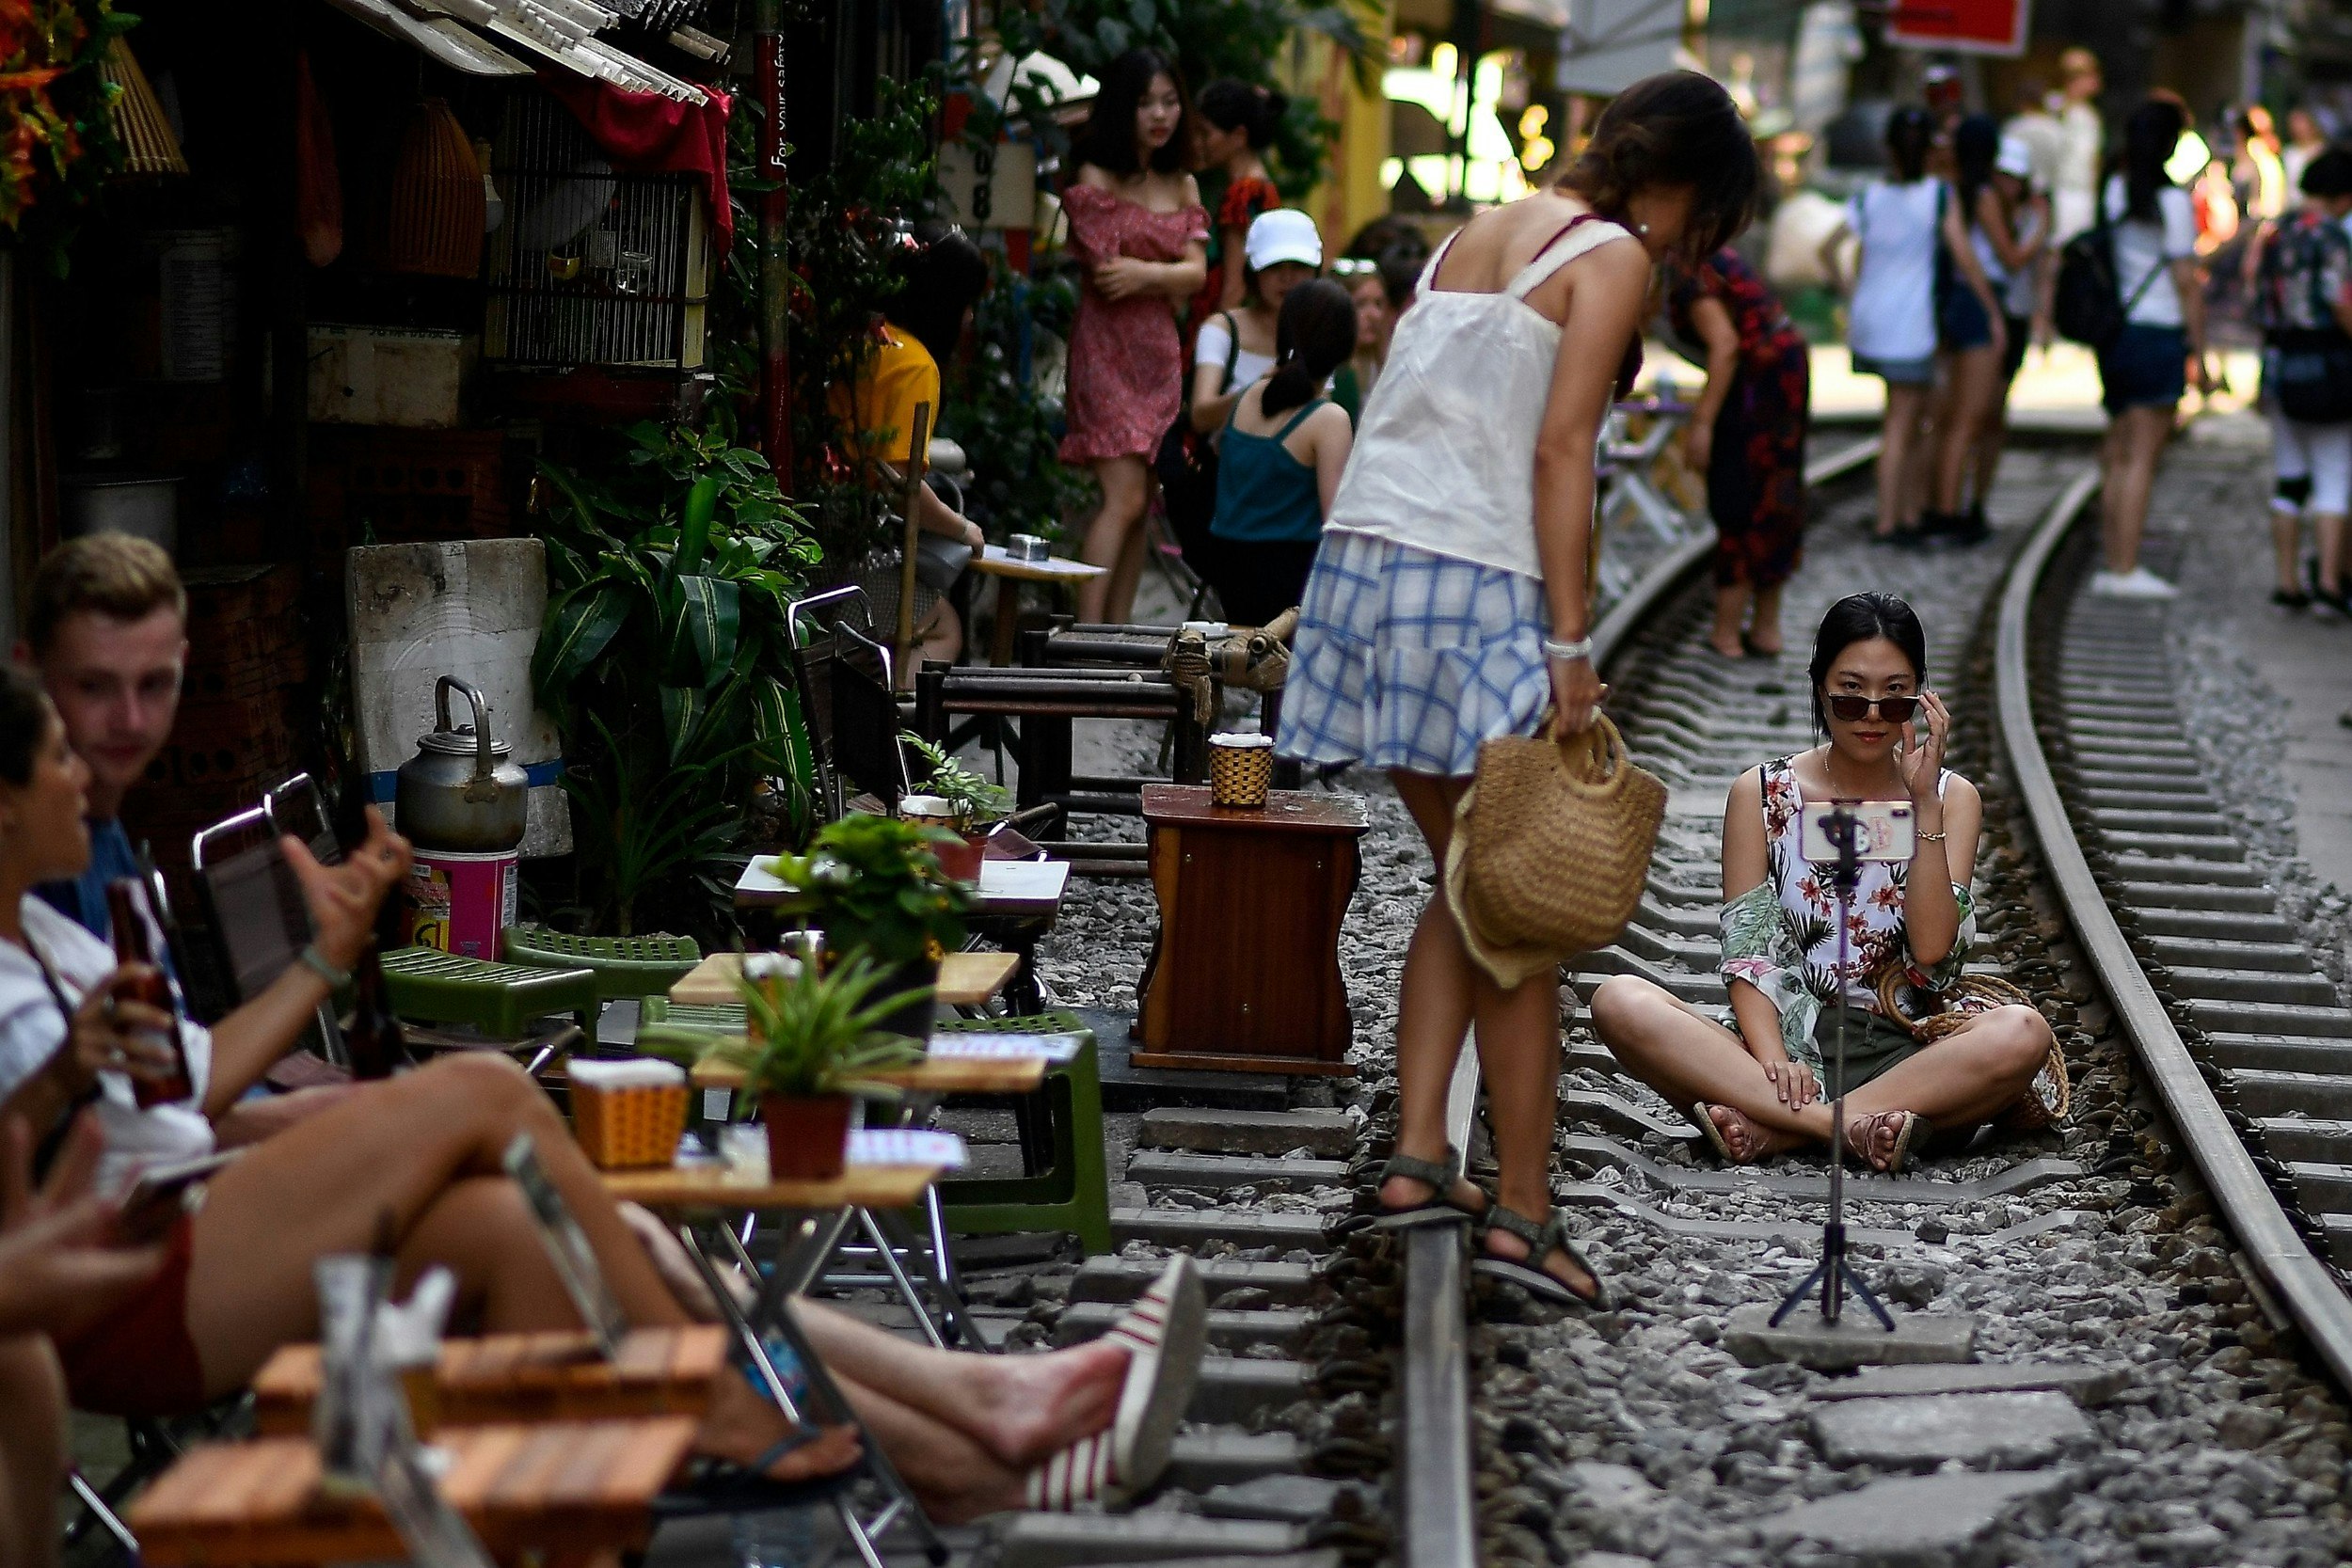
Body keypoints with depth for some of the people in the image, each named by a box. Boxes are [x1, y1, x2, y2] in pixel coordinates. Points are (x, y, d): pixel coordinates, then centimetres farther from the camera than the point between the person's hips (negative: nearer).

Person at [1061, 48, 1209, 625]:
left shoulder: (1182, 186, 14)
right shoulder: (1097, 178, -4)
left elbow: (1197, 271, 3)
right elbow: (1106, 272, -11)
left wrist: (1146, 273, -15)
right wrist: (1171, 281, -1)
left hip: (1159, 355, 6)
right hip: (1107, 348, -6)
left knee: (1141, 507, 4)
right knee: (1123, 498, -16)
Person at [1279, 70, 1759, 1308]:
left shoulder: (1475, 234, 21)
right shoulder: (1613, 257, -2)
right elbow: (1559, 451, -12)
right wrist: (1570, 642, -14)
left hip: (1367, 557, 7)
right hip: (1482, 587, -7)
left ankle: (1418, 1159, 11)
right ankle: (1523, 1209, 2)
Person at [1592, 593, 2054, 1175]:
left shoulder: (1951, 798, 8)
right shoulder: (1761, 793, 7)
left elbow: (1933, 955, -7)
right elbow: (1747, 954, -2)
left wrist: (1924, 801, -11)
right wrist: (1772, 1061, -21)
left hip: (1900, 1056, 0)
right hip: (1789, 1044, 0)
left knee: (2023, 1034, -32)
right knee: (1620, 1002, -26)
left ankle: (1768, 1129, -29)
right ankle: (1848, 1126, -34)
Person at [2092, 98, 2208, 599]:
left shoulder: (2113, 190, 6)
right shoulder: (2172, 201, -12)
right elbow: (2187, 283, -11)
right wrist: (2199, 355, -6)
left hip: (2114, 331, 6)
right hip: (2158, 333, -6)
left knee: (2118, 453, 12)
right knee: (2142, 457, -3)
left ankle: (2110, 563, 15)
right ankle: (2126, 570, -2)